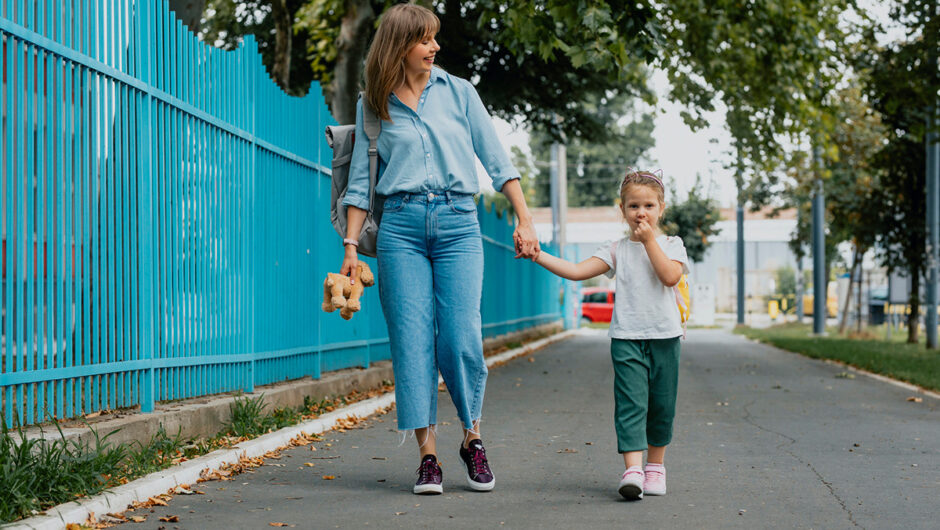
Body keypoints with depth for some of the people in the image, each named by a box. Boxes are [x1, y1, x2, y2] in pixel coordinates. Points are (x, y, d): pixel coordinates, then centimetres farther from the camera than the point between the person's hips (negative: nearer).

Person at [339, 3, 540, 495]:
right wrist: (351, 246, 5)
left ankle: (472, 440, 11)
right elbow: (360, 180, 12)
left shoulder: (458, 91, 10)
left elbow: (496, 159, 10)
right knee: (412, 340, -5)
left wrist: (524, 219, 2)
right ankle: (427, 454, 1)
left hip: (459, 223, 0)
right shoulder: (373, 105, 10)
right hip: (401, 226, 0)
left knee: (462, 339, -9)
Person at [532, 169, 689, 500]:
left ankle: (655, 466, 23)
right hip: (627, 337, -1)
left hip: (664, 336, 1)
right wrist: (537, 255, -10)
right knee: (630, 402, -12)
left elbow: (670, 276, -13)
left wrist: (650, 240, -10)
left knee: (661, 405, 7)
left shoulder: (671, 245, 7)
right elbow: (577, 271, -1)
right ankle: (632, 470, -20)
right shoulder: (617, 250, 7)